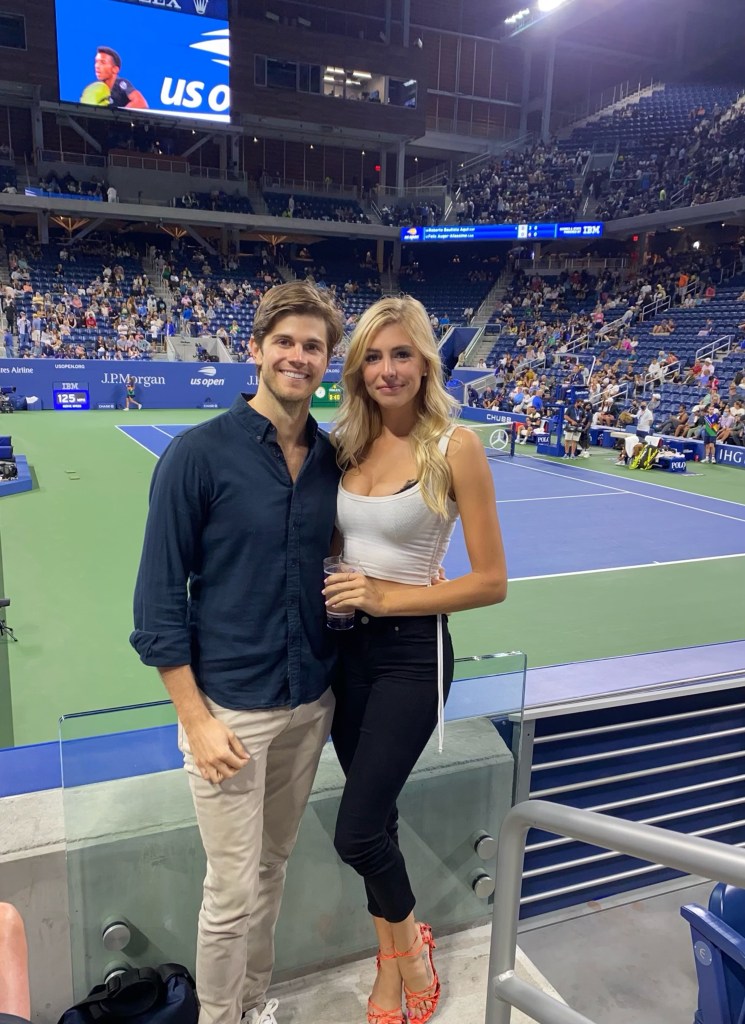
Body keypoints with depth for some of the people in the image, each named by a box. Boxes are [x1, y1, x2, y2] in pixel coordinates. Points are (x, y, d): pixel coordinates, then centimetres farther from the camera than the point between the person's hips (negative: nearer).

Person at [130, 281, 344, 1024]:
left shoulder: (332, 457, 2)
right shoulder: (199, 453, -13)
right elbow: (159, 596, -12)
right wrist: (197, 719, -13)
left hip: (311, 702, 5)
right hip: (229, 705, -5)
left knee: (273, 865, 22)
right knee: (234, 889, 8)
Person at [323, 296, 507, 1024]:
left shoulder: (454, 447, -13)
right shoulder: (344, 442, 3)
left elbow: (491, 582, -12)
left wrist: (389, 596, -17)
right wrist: (331, 590, -2)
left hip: (412, 652, -5)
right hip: (347, 646, 5)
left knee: (355, 833, -4)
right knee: (375, 816, 17)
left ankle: (409, 943, 31)